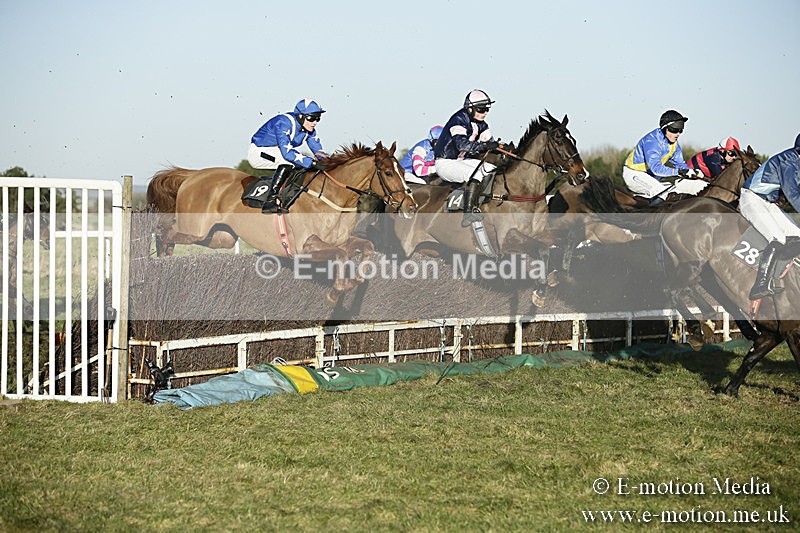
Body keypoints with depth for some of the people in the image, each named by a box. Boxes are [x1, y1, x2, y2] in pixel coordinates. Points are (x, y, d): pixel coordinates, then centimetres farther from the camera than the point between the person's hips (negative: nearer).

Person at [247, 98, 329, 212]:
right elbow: (287, 152, -39)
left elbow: (318, 149, 1)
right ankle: (270, 200, -35)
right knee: (289, 160, -32)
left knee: (307, 161, 0)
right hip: (258, 152, -9)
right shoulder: (284, 123, -30)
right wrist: (312, 162, -43)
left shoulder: (309, 129, -5)